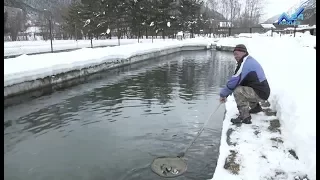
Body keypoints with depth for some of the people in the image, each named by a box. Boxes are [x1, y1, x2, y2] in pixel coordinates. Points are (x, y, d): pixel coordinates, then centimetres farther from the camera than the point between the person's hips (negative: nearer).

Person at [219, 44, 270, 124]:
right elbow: (236, 81, 17)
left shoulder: (245, 64, -18)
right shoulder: (251, 60, 15)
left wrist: (223, 94, -6)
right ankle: (256, 106, 32)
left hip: (260, 93, -10)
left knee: (237, 91, -21)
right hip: (264, 90, 10)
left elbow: (233, 81, -19)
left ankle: (245, 117, -16)